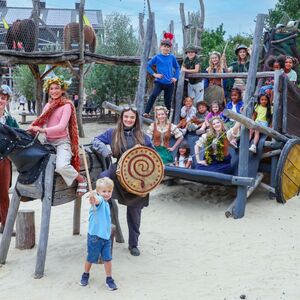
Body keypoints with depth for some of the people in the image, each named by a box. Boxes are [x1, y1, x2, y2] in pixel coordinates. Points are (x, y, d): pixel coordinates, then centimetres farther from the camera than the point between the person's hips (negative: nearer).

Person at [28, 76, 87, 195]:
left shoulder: (66, 106, -5)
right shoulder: (48, 105, 15)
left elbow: (62, 126, -16)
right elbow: (40, 122, 10)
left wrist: (43, 130, -27)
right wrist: (32, 129, -12)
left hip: (62, 141, -7)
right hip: (48, 142, 7)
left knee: (61, 166, -30)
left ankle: (81, 179, -2)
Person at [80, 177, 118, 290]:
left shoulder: (106, 204, 9)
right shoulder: (99, 200, -17)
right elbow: (96, 201, -45)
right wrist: (93, 196, -64)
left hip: (106, 236, 6)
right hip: (95, 236, -6)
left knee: (107, 259, 4)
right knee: (91, 258, 11)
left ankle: (109, 279, 19)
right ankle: (85, 275, 35)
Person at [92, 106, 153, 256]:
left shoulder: (142, 136, 3)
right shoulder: (113, 133, 0)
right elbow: (96, 140, 5)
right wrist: (104, 149, -15)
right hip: (117, 172, -1)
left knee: (134, 211, 10)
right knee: (103, 179, -36)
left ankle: (133, 244, 28)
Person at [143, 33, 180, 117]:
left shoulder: (172, 57, 3)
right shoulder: (157, 57, -1)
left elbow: (177, 67, 15)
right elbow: (148, 65, 3)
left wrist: (176, 77, 5)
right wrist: (154, 74, -6)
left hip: (169, 83, 2)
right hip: (159, 82, -2)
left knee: (168, 101, 6)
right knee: (153, 95, -25)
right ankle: (146, 113, -22)